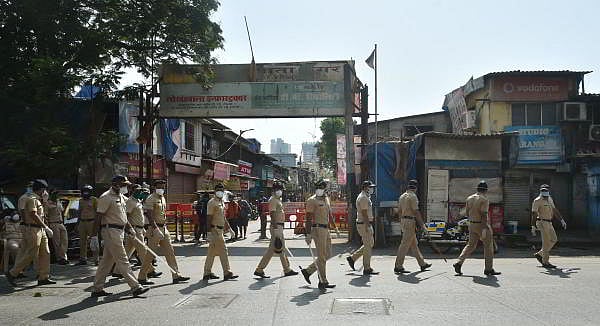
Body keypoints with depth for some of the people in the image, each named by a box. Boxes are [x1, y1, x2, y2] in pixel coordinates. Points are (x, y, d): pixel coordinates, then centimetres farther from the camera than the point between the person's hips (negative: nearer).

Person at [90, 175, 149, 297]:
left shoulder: (121, 197, 16)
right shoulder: (106, 197, -12)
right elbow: (98, 217, -14)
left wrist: (130, 228, 17)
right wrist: (94, 235, -16)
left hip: (119, 231, 9)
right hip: (111, 231, -9)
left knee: (107, 261, 13)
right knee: (122, 260, -8)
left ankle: (97, 289, 20)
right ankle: (135, 287, -7)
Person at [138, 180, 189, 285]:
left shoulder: (163, 198, 15)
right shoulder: (151, 199, -11)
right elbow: (149, 215, -19)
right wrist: (155, 228, -28)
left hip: (164, 228, 8)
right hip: (155, 228, -8)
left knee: (170, 252, 6)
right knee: (150, 253, -2)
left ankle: (176, 275, 8)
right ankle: (142, 277, 9)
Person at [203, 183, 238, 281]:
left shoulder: (222, 202, 16)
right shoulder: (212, 202, -11)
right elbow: (209, 218, -16)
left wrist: (227, 225, 21)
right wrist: (210, 231, -21)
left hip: (220, 230, 9)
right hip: (215, 230, -9)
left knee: (212, 252, 12)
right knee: (223, 251, -7)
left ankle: (207, 273, 17)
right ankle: (227, 273, -2)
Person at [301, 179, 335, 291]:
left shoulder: (326, 199, 15)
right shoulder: (312, 200, -9)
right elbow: (308, 219, -13)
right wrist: (308, 234, -17)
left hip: (326, 229, 9)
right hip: (318, 229, -9)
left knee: (327, 255, 13)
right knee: (322, 256, -5)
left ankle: (307, 271, 23)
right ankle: (323, 282, 3)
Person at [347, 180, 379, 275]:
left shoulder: (366, 197, 18)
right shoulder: (363, 198, -16)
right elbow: (364, 213, -22)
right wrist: (367, 226, -24)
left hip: (367, 224, 11)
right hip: (364, 224, -11)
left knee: (370, 244, 15)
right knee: (367, 246, -5)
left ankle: (352, 258, 20)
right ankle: (367, 269, 1)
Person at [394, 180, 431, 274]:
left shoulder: (402, 196, 14)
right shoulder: (413, 196, -11)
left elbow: (399, 211, 16)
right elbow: (416, 212, -16)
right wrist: (422, 225, -12)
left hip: (403, 220, 9)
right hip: (410, 221, -9)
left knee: (414, 244, 14)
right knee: (405, 244, -7)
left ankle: (422, 264, 23)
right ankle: (398, 266, -7)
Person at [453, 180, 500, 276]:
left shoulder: (469, 198, 7)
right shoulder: (484, 200, -14)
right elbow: (484, 215, -22)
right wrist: (484, 229, -23)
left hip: (472, 225, 7)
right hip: (483, 225, -7)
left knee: (471, 245, 12)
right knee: (488, 246, 7)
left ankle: (459, 263, -3)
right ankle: (489, 269, 11)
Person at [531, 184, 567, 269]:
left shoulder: (550, 199, 13)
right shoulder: (537, 201, -11)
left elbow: (555, 210, 20)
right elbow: (534, 214, -15)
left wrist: (562, 220, 15)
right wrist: (533, 227, -19)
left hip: (549, 223, 8)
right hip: (542, 223, -8)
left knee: (553, 240, 12)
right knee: (546, 242, -7)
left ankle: (539, 254, 21)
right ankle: (545, 262, 1)